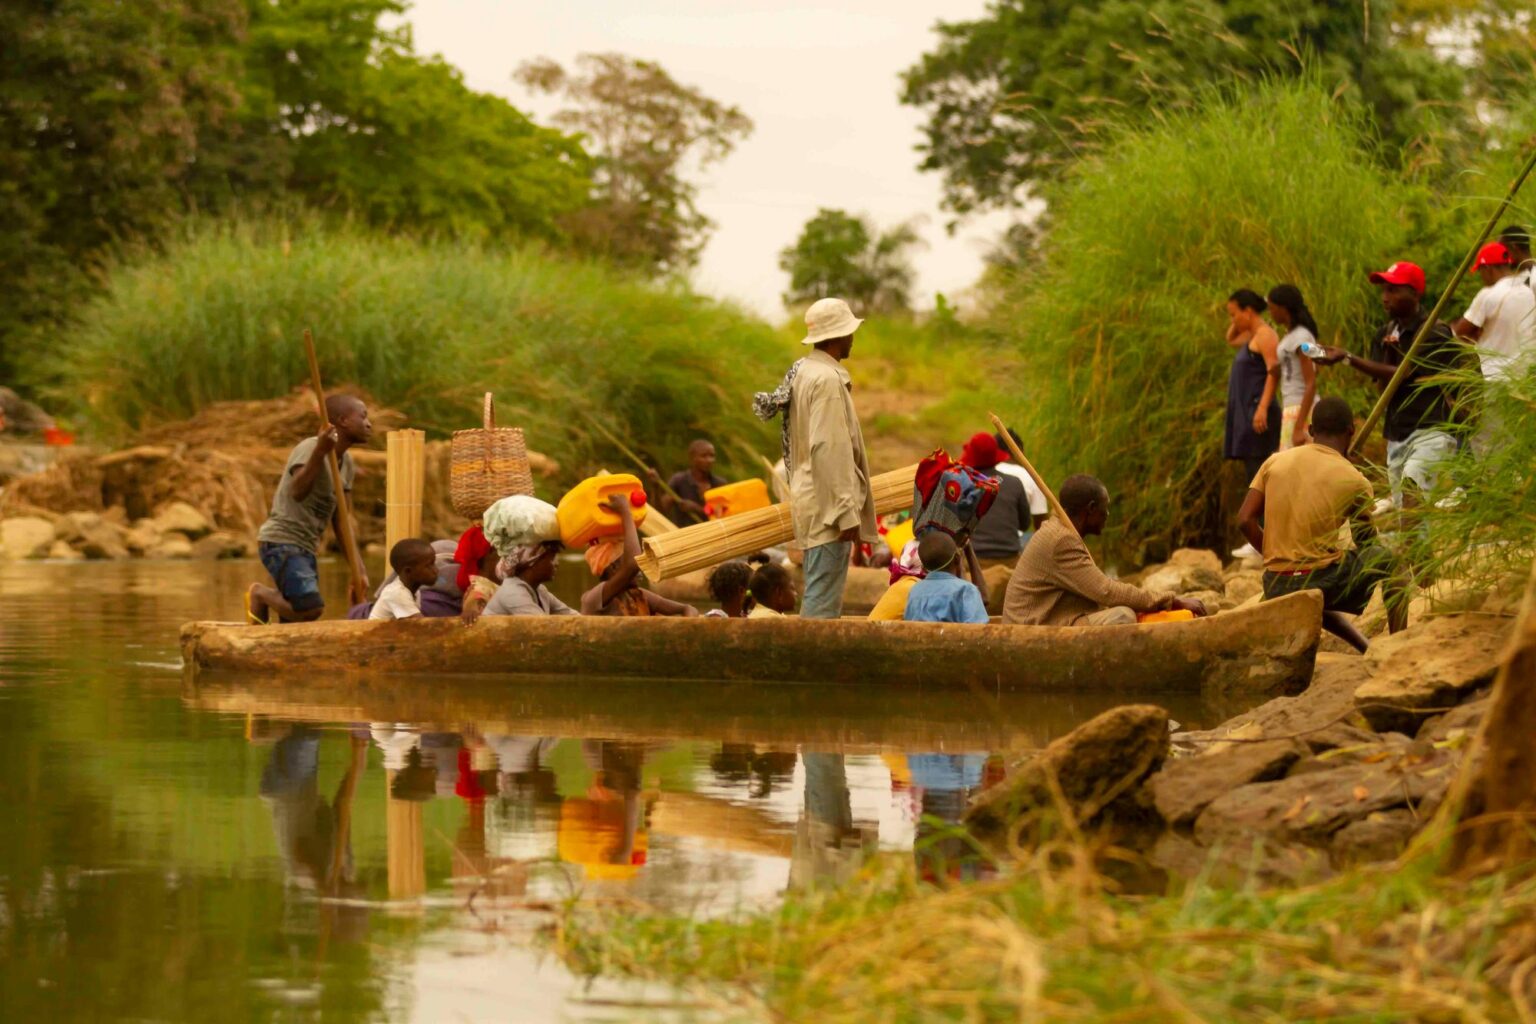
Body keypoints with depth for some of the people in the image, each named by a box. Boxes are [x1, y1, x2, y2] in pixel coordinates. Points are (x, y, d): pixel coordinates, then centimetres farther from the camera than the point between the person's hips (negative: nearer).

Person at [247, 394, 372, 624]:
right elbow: (298, 492, -33)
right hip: (282, 542, -9)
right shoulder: (309, 448, -14)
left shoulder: (346, 463, 12)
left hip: (306, 548, 9)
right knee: (310, 609, -25)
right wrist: (320, 451, -42)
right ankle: (260, 594, -1)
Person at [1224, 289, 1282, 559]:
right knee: (1252, 476, 9)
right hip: (1246, 414, 11)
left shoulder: (1265, 335, -10)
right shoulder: (1252, 337, 19)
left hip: (1258, 413, -11)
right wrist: (1235, 323, 20)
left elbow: (1274, 372, -19)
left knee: (1257, 474, -13)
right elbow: (1230, 339, 39)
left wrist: (1262, 408, -26)